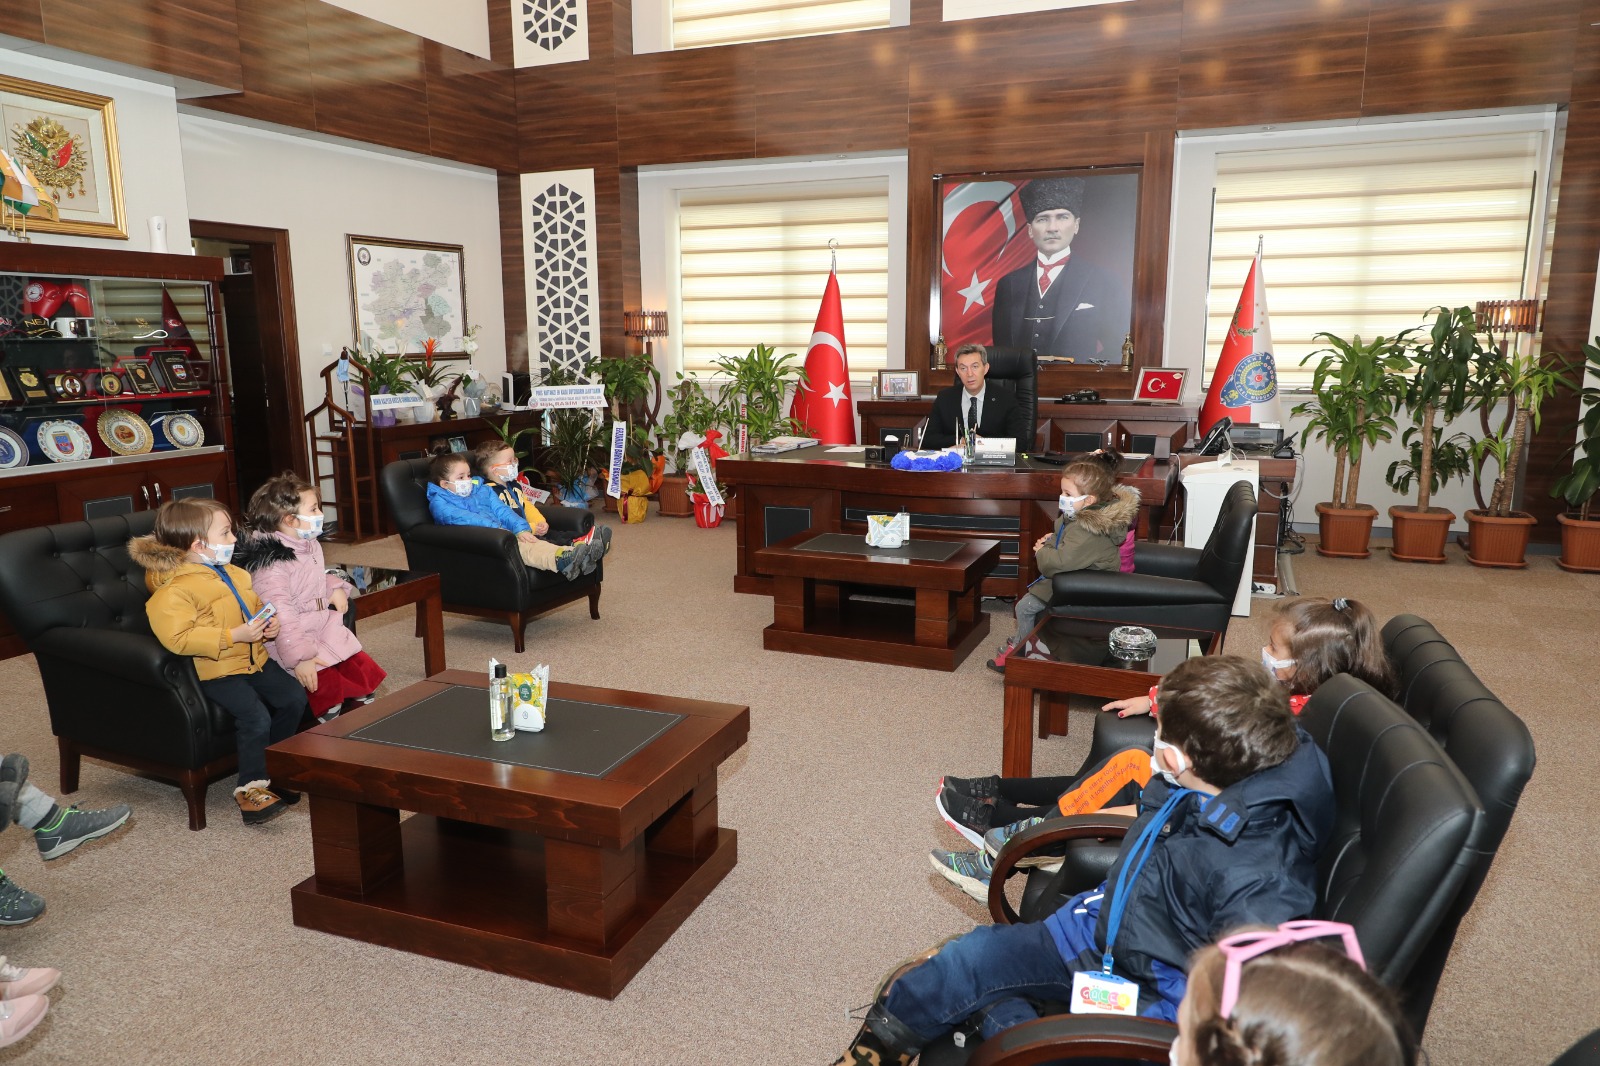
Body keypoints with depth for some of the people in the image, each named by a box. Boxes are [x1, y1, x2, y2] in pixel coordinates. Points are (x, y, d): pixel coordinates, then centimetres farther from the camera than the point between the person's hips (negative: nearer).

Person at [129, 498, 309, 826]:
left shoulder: (233, 574, 11)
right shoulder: (175, 589, -17)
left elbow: (255, 606, 27)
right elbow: (177, 637, -27)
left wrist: (269, 623, 4)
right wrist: (234, 636, -27)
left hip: (253, 658, 8)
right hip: (215, 670, -8)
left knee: (295, 698, -1)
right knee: (256, 717, -24)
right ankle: (250, 787, -6)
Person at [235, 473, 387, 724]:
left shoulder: (310, 546, 8)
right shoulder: (270, 563, -19)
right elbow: (281, 616, -25)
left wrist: (335, 588, 5)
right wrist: (299, 658, -29)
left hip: (326, 631, 9)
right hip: (296, 640, -9)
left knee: (365, 674, 4)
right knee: (329, 689, -23)